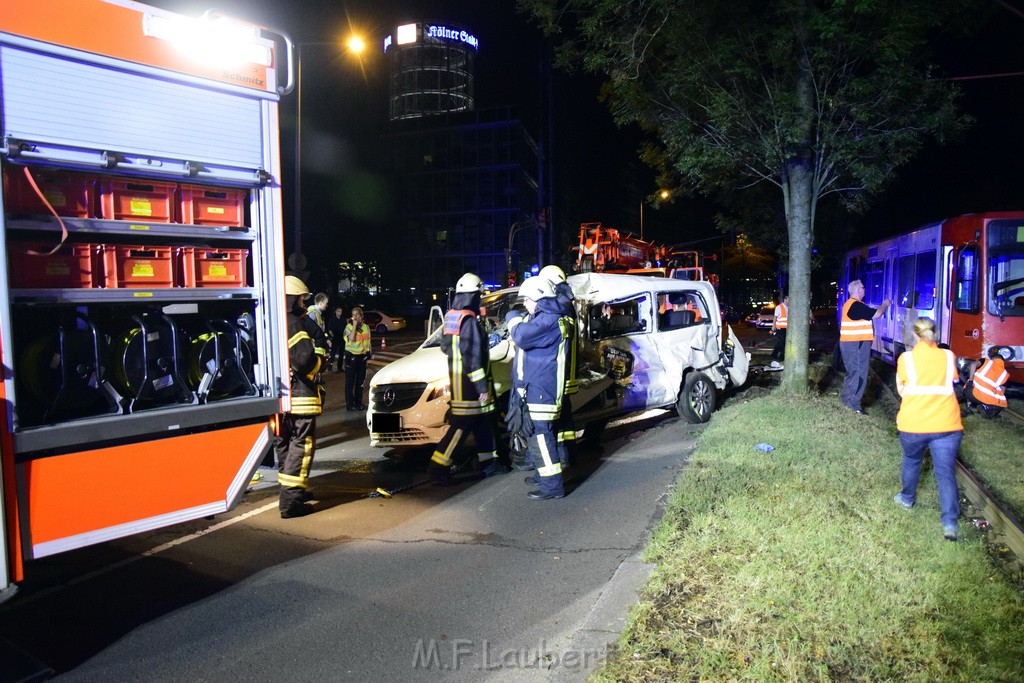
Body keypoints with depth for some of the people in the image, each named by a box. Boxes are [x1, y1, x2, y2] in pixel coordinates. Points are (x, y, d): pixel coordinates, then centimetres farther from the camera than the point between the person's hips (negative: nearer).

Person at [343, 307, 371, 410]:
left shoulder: (366, 327, 8)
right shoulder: (349, 326, -6)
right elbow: (351, 338, -22)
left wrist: (368, 353, 10)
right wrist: (355, 325, -18)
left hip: (362, 356, 5)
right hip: (351, 356, -4)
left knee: (360, 381, 10)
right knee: (350, 382, -1)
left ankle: (358, 403, 20)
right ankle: (350, 404, 3)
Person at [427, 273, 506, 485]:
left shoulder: (450, 317, 10)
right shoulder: (469, 320, -18)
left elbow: (445, 346, 20)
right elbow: (473, 357, -21)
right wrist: (482, 386, -18)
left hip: (457, 377, 10)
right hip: (469, 381, -10)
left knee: (483, 421, 16)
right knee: (461, 424, -5)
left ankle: (488, 462, 24)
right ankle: (438, 466, -3)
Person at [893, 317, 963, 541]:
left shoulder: (906, 358, -2)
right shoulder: (948, 356, 5)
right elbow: (951, 383, 17)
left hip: (913, 425, -1)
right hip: (946, 424, 1)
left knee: (911, 461, 24)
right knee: (946, 472, 1)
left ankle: (907, 498, 43)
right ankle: (949, 523, -8)